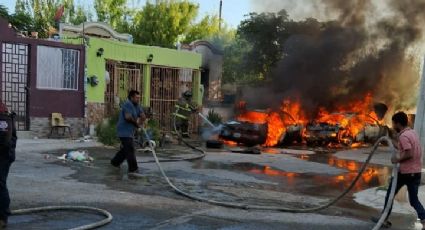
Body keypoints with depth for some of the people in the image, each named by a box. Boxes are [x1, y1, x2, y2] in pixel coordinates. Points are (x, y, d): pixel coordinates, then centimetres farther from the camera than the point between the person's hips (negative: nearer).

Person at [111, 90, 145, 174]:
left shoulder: (136, 106, 14)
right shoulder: (128, 104, -15)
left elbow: (143, 116, 9)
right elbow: (128, 117, -27)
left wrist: (139, 123, -8)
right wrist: (136, 122, -12)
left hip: (130, 132, 10)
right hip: (125, 131, -10)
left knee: (125, 149, 19)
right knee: (130, 150, -9)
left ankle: (115, 162, 34)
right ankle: (133, 169, -6)